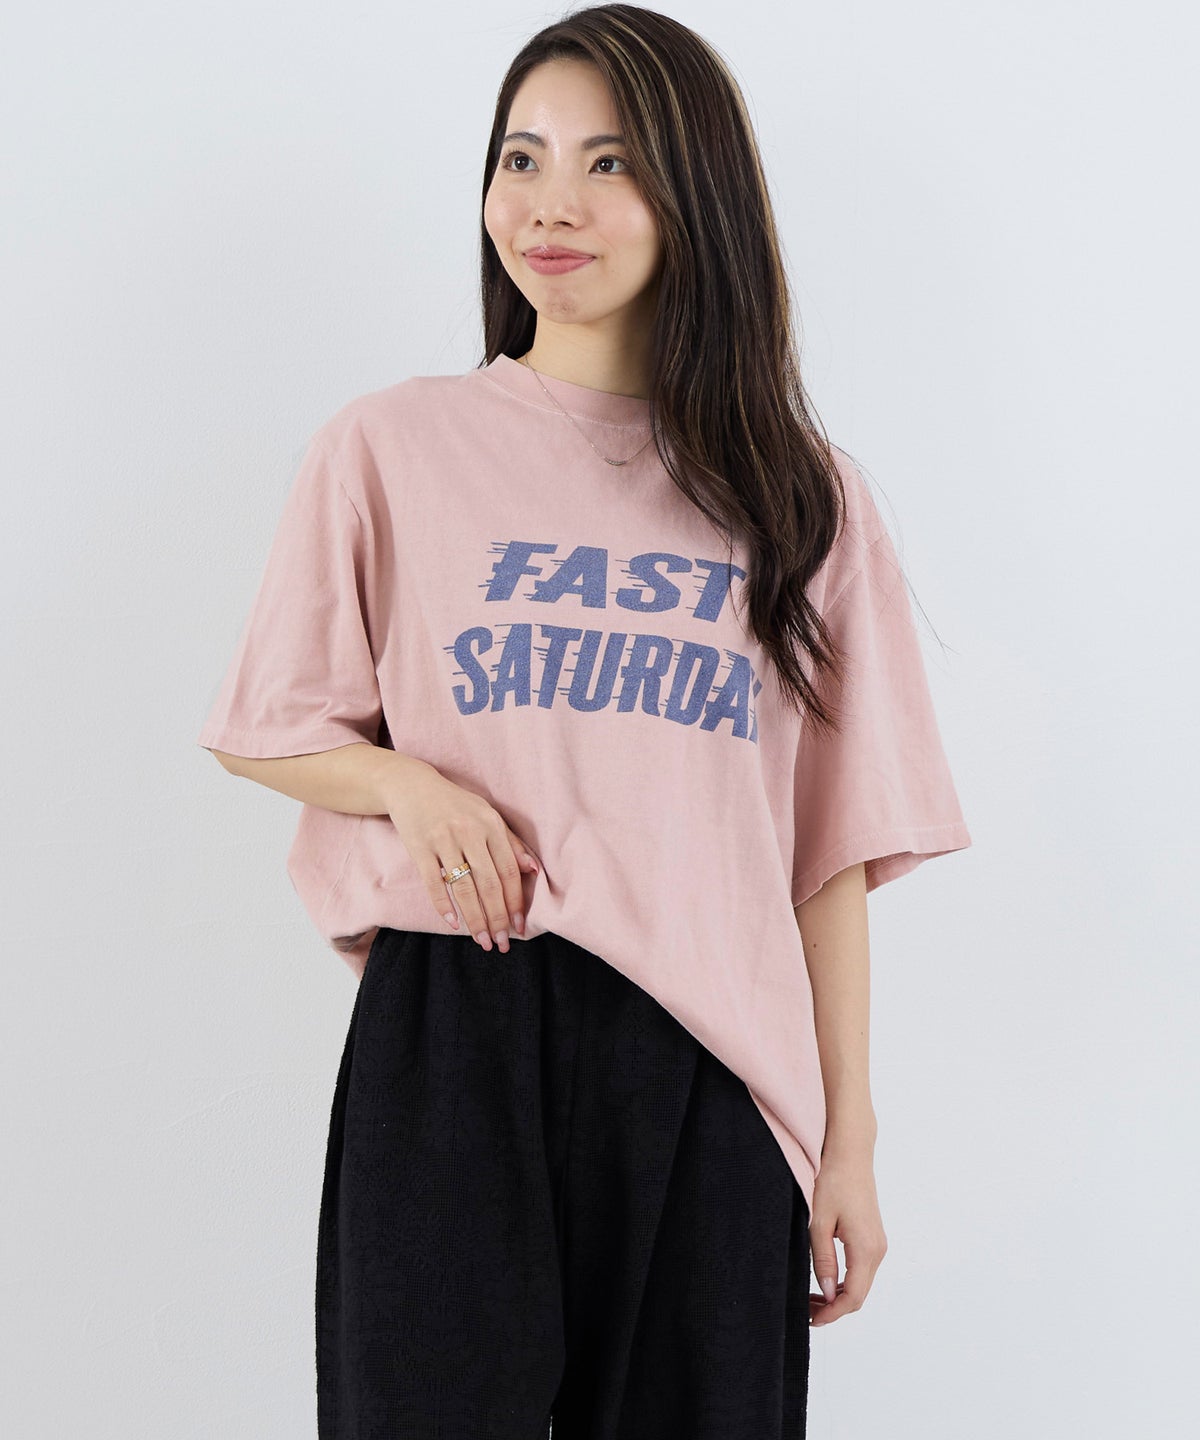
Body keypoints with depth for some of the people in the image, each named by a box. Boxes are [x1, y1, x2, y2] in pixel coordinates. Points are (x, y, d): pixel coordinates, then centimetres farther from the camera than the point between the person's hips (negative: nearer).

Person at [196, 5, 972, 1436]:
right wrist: (407, 782, -9)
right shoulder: (390, 446, 4)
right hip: (451, 1043, -1)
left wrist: (850, 1139, 4)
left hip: (706, 1063, 1)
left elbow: (833, 847, 6)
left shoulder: (798, 493, 8)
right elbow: (268, 730, 12)